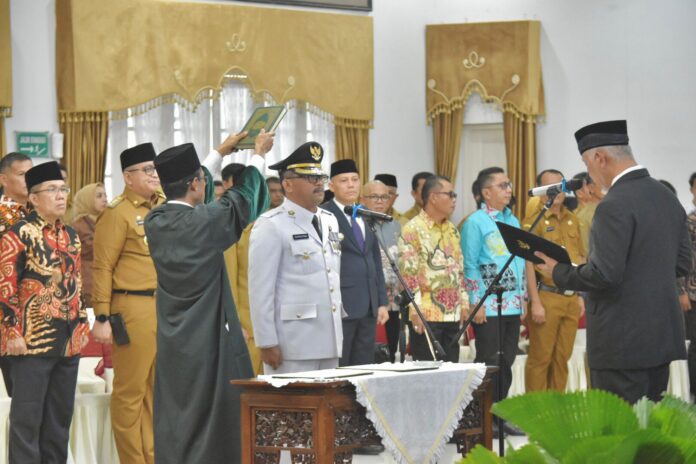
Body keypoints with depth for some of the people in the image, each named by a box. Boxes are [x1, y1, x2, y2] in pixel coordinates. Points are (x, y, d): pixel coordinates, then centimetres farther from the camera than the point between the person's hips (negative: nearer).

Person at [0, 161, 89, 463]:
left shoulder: (71, 236, 14)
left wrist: (82, 324, 14)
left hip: (69, 342, 7)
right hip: (32, 340, -7)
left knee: (61, 416, 11)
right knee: (27, 416, -3)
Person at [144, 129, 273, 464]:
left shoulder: (154, 222, 2)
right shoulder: (205, 222, -15)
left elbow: (185, 190, 20)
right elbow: (244, 199, 3)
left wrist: (220, 153, 31)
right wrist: (259, 155, 20)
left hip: (171, 344, 6)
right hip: (208, 342, -6)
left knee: (173, 423, 7)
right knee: (210, 424, 0)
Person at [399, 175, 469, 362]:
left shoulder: (452, 230, 16)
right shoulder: (413, 229, -8)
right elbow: (408, 272, -13)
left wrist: (464, 302, 13)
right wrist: (415, 309, -18)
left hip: (452, 313, 7)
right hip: (426, 314, -7)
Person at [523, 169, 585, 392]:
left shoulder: (572, 219, 14)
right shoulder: (534, 220, -6)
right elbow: (528, 263, -11)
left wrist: (581, 296, 14)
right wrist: (535, 302, -16)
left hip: (571, 299, 6)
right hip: (547, 297, -6)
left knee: (562, 358, 10)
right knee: (540, 358, -2)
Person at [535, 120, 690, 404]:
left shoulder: (615, 205, -17)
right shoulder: (667, 198, 10)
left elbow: (603, 274, -21)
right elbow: (681, 264, 15)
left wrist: (558, 272, -6)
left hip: (624, 342, -9)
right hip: (663, 336, 9)